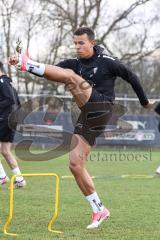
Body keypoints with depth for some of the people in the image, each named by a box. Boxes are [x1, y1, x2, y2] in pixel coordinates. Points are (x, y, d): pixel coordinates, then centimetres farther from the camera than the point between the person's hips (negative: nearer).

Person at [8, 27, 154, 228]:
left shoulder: (106, 62, 5)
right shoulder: (74, 64, 17)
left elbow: (130, 77, 15)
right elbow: (50, 72, 2)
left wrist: (144, 102, 24)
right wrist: (18, 62, -14)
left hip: (101, 109, -7)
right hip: (87, 118, 7)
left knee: (70, 76, -22)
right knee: (75, 164, -1)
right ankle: (99, 210, 7)